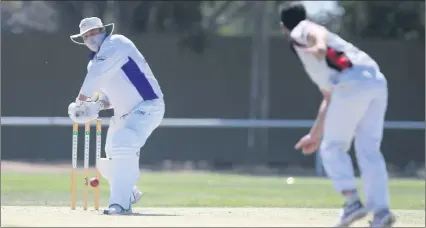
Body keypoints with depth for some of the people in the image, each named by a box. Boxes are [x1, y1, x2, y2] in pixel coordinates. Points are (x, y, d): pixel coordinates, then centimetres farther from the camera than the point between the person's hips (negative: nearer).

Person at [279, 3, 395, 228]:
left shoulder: (301, 32, 14)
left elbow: (316, 31, -12)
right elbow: (329, 99, 43)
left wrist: (321, 46, -37)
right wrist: (315, 135, 52)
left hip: (353, 81, -8)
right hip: (377, 82, 8)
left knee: (333, 148, 5)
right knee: (369, 151, 9)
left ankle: (352, 201, -7)